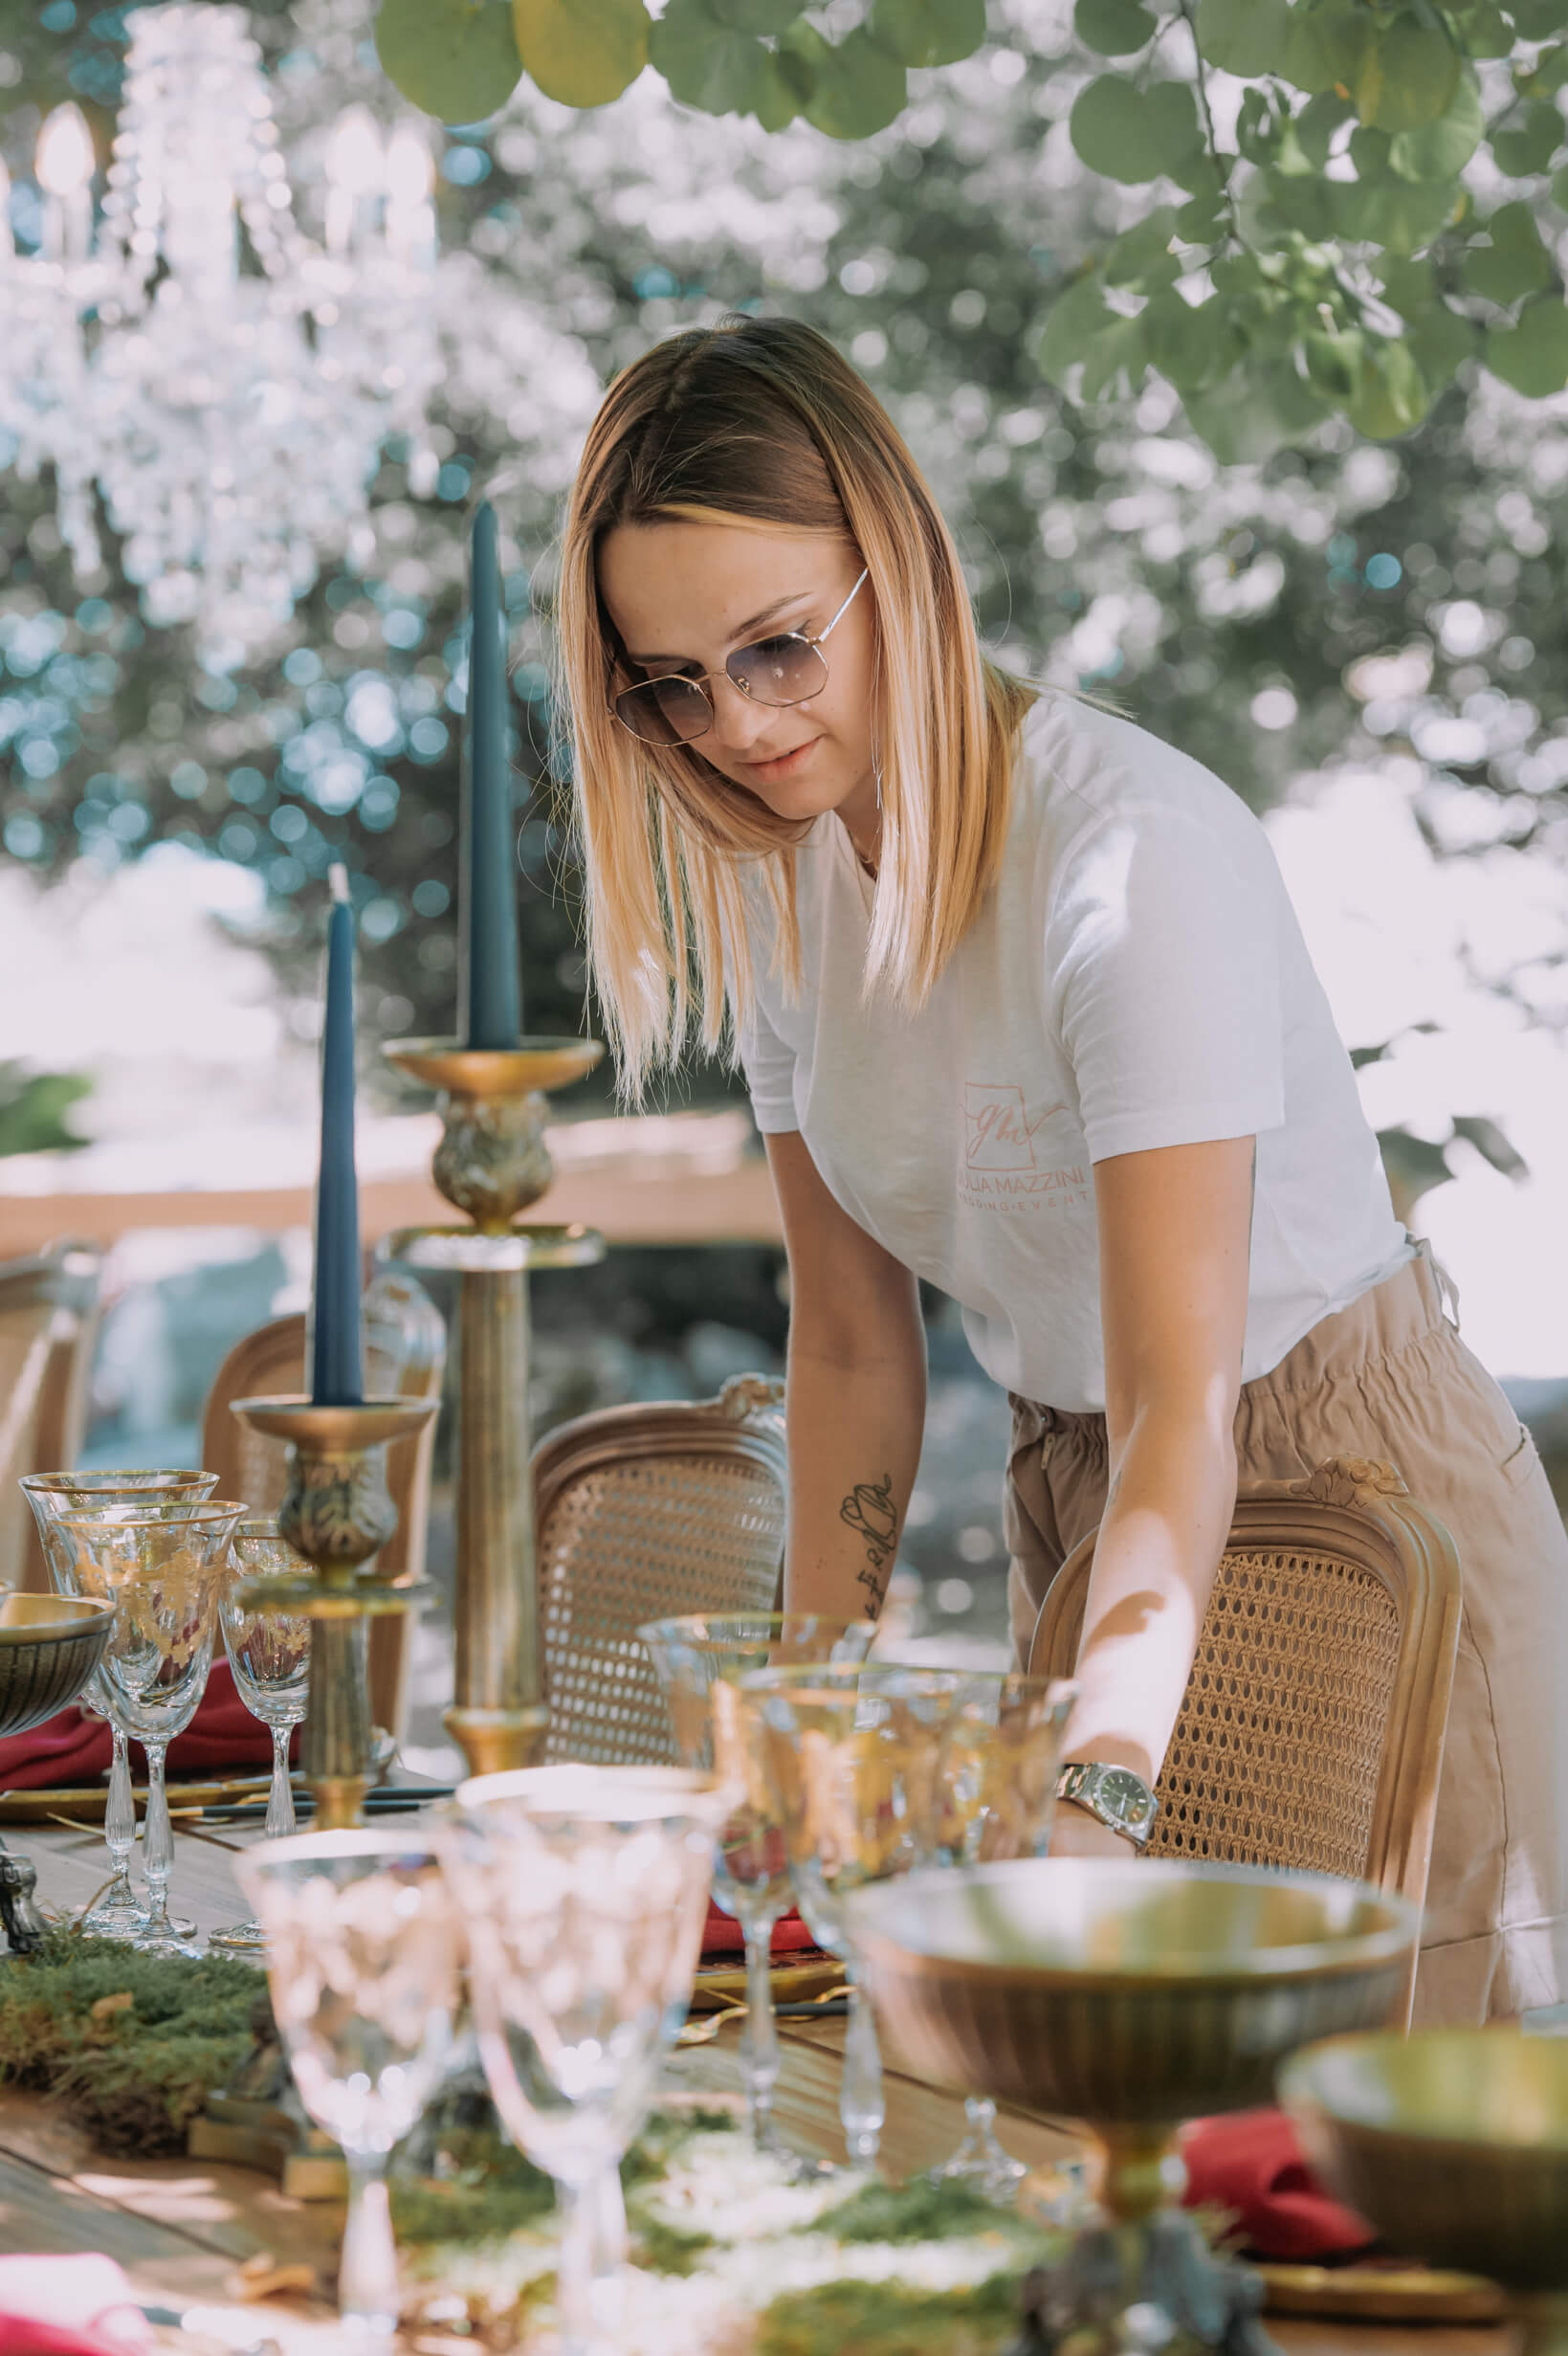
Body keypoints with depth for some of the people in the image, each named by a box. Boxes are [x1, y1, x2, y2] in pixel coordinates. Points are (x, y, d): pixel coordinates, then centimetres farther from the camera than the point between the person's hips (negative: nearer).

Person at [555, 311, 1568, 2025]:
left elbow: (1184, 1404, -33)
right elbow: (852, 1336, 2)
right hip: (1071, 1494, 6)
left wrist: (1092, 1799, -44)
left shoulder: (1132, 850, -26)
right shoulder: (768, 874, -3)